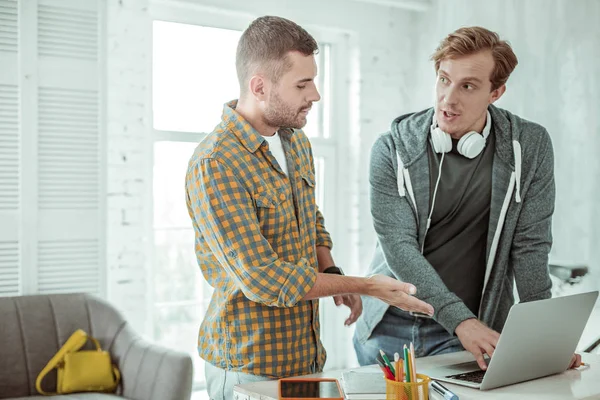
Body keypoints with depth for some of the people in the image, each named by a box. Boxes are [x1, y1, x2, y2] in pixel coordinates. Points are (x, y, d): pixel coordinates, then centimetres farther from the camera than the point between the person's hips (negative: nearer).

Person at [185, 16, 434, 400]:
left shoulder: (297, 142, 4)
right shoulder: (214, 166, -22)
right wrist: (365, 286, -17)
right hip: (250, 367, -7)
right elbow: (264, 280, -23)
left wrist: (331, 272, 0)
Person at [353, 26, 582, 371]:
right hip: (389, 327, 1)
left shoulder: (530, 147, -7)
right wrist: (460, 319, -27)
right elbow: (398, 245, -17)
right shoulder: (392, 148, -10)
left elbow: (530, 247, -4)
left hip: (476, 332, 0)